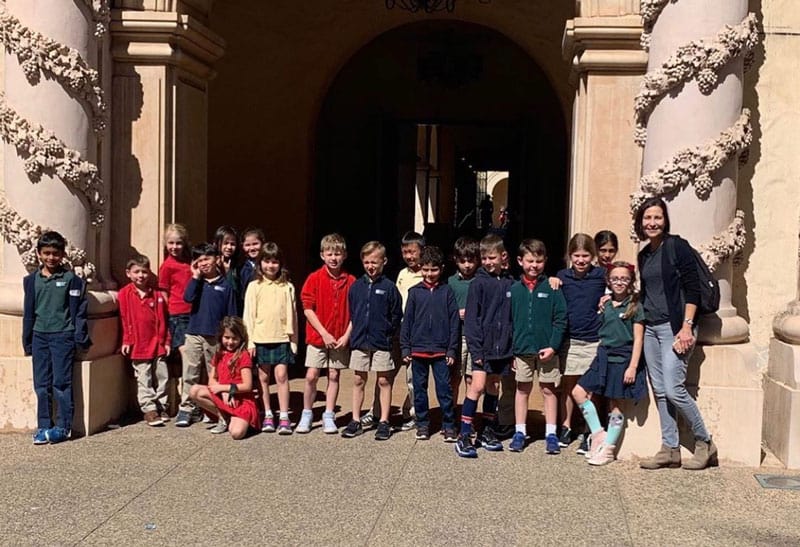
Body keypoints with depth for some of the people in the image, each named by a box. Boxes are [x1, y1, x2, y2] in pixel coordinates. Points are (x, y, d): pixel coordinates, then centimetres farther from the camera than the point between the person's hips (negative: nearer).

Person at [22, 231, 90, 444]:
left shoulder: (71, 280, -2)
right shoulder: (31, 280, 9)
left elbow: (79, 311, -1)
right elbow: (29, 313, 13)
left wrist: (80, 338, -5)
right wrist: (27, 342, 12)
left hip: (63, 336, -4)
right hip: (40, 336, 4)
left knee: (61, 383, -3)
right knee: (41, 385, 6)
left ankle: (63, 427, 5)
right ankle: (44, 426, 13)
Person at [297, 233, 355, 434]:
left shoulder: (350, 281, 0)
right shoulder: (314, 279, -4)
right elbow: (307, 309, -7)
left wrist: (346, 335, -8)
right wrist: (324, 333, -12)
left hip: (340, 339, 1)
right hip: (317, 336, -1)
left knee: (334, 375, 6)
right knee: (311, 376, -2)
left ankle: (329, 417, 15)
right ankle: (306, 414, 14)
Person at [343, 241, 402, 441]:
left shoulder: (389, 287, -4)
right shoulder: (356, 286, 6)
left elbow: (396, 315, 0)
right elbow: (351, 313, 13)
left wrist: (388, 334, -4)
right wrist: (355, 333, 7)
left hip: (381, 342, -3)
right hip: (359, 342, 3)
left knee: (383, 381, 3)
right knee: (358, 381, 9)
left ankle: (384, 422, 10)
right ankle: (356, 421, 17)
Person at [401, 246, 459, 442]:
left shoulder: (447, 292, 1)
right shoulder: (415, 292, 4)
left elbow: (454, 321, 1)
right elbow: (407, 321, 6)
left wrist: (452, 350, -2)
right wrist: (405, 348, 2)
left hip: (440, 350, -1)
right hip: (418, 349, 2)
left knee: (444, 389, 0)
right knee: (419, 389, 9)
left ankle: (448, 425, 9)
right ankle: (422, 424, 20)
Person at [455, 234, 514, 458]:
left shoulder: (509, 283, 6)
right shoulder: (478, 283, -5)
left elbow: (512, 317, 9)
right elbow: (471, 319, -8)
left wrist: (512, 348, 7)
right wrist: (475, 348, -14)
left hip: (502, 346, 4)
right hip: (483, 345, -4)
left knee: (494, 387, 13)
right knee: (478, 386, -11)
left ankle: (487, 431, 25)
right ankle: (464, 435, -7)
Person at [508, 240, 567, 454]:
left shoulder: (551, 288, -3)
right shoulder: (514, 289, 2)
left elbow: (561, 319, -5)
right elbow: (508, 321, 5)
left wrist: (553, 346, -13)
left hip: (547, 350, -2)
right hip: (522, 349, 2)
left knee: (548, 390, 6)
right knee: (522, 390, 10)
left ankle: (551, 434, 14)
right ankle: (520, 432, 19)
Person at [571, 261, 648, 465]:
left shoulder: (634, 306, -5)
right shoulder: (606, 305, 10)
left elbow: (638, 339, -8)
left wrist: (633, 366, -13)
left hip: (622, 360, -6)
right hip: (604, 357, 6)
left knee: (616, 405, 1)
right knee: (579, 392, -3)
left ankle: (607, 449, 9)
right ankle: (598, 433, 7)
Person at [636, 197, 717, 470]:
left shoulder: (677, 246, -7)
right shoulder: (644, 255, 14)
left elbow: (692, 289, -11)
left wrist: (687, 326, -17)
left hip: (675, 326, -7)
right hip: (651, 328, 7)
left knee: (673, 389, -12)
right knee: (660, 391, 6)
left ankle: (705, 443, 6)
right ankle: (670, 450, 13)